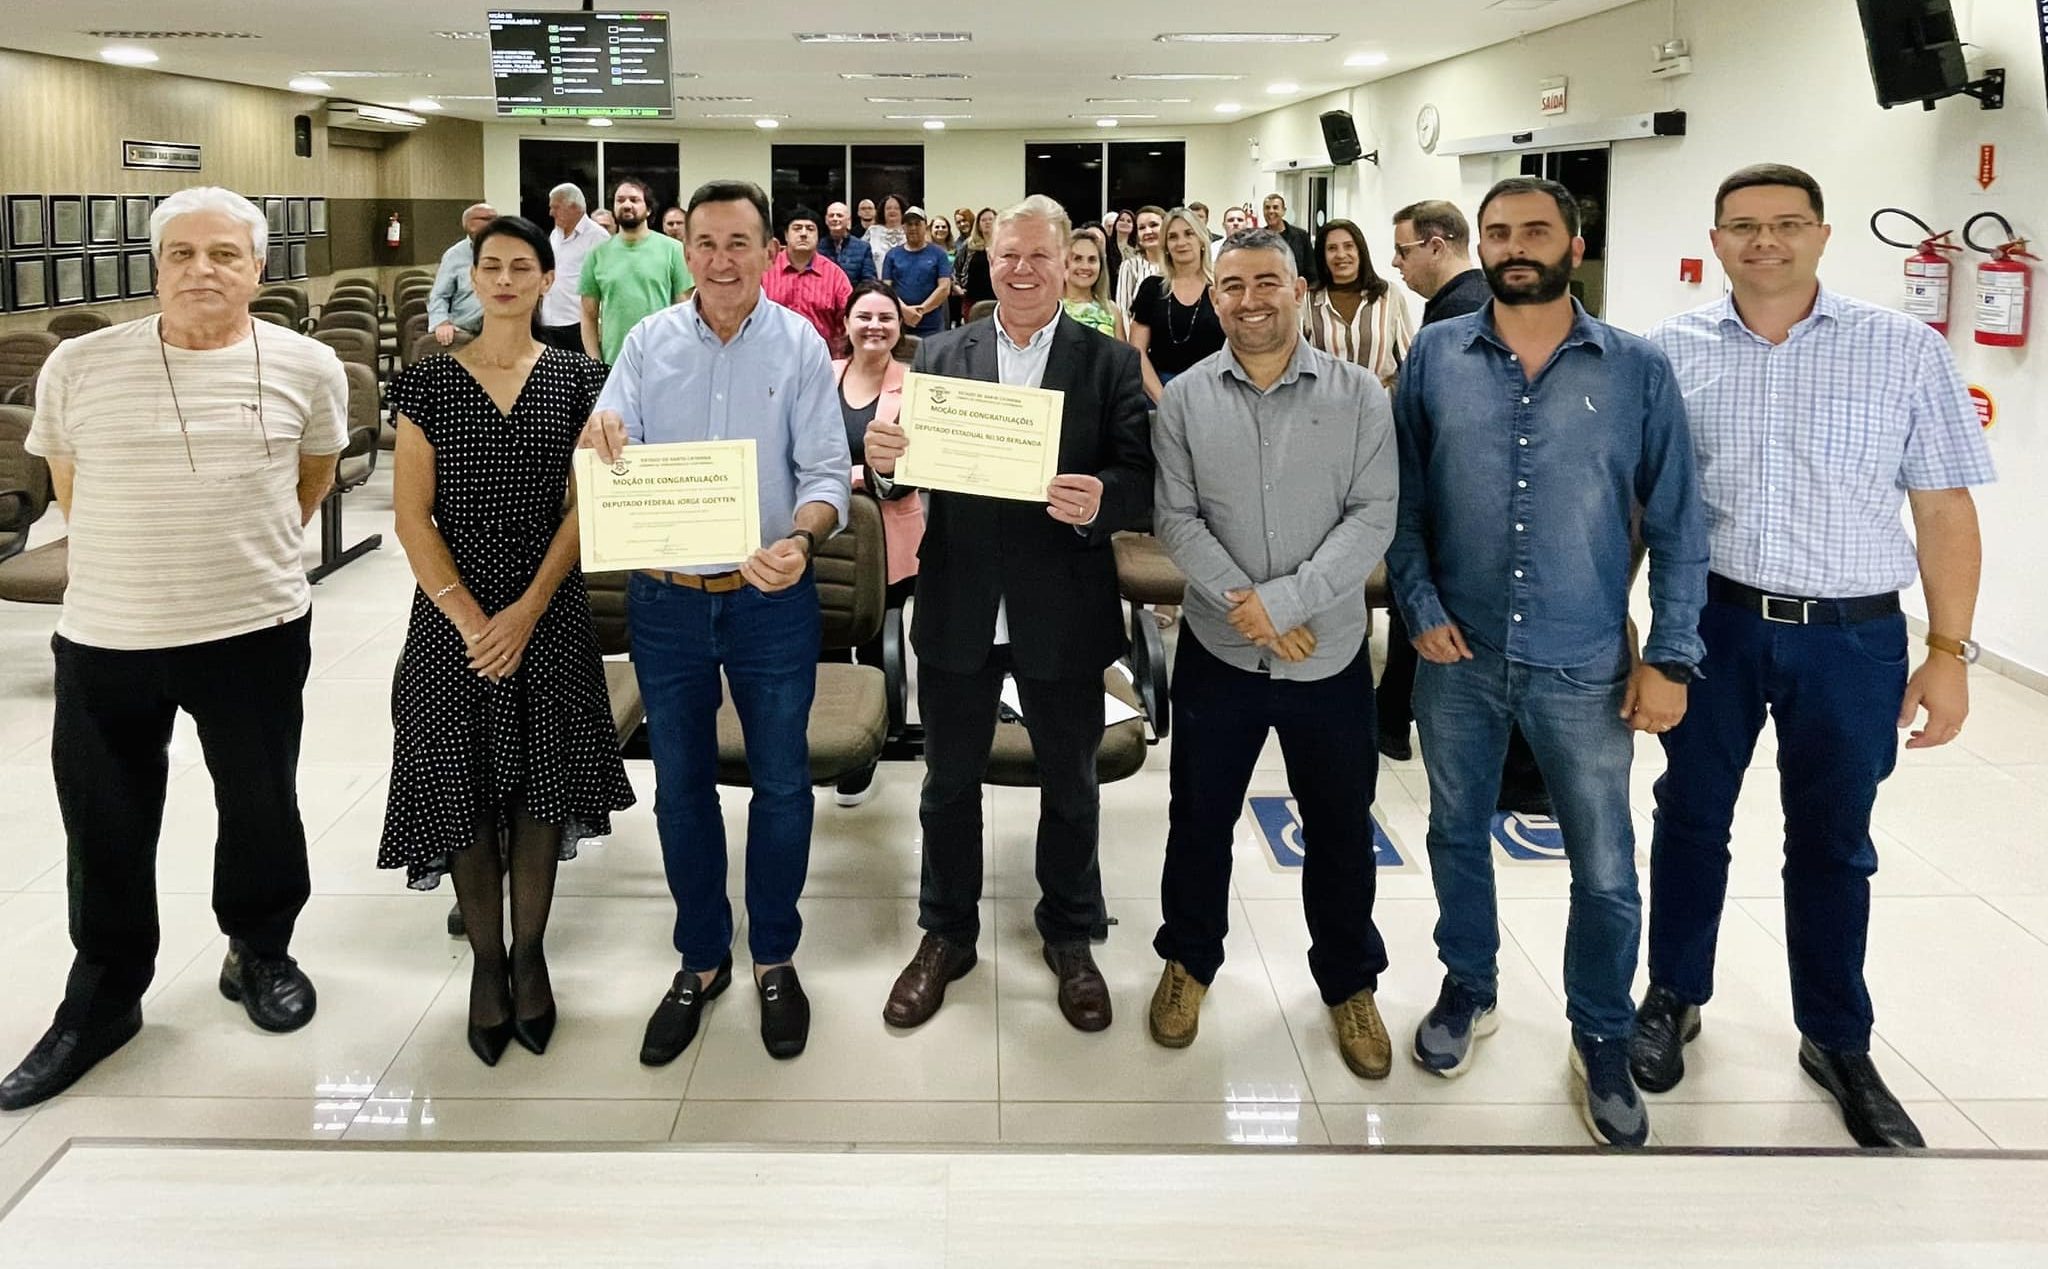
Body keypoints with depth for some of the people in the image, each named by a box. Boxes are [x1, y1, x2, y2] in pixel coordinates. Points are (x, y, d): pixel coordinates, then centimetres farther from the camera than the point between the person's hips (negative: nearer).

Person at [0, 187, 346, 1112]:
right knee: (105, 830, 11)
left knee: (262, 810, 13)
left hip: (257, 633, 0)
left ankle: (259, 956, 37)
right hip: (103, 639, 1)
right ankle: (102, 999, 29)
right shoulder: (77, 366, -3)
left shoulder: (305, 365, -4)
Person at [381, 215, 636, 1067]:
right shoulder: (429, 381, 1)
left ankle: (530, 952, 21)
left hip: (549, 609, 0)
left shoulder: (576, 379, 3)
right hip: (452, 610, 0)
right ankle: (486, 959, 20)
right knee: (463, 783, 3)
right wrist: (471, 619, -13)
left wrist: (527, 611, -12)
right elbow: (412, 516, -3)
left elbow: (586, 505, -2)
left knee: (540, 781, 3)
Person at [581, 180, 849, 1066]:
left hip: (772, 598, -1)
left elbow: (828, 474, -9)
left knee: (781, 783, 9)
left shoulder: (799, 344, -5)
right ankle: (701, 959, 31)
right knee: (681, 786, 13)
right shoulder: (648, 342, 0)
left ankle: (774, 958, 29)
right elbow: (610, 455, -4)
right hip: (666, 601, 2)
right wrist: (600, 433, -28)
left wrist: (801, 538, -29)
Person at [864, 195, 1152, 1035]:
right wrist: (884, 462, -21)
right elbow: (909, 476, 1)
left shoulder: (1110, 364, -3)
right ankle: (945, 935, 35)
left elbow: (1144, 481, -10)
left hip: (1062, 613, -1)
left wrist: (1101, 500, -30)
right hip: (958, 610, 2)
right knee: (949, 782, 15)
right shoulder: (939, 355, 3)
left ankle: (1070, 937, 35)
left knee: (1070, 784, 15)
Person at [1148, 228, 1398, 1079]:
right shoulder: (1183, 400, -1)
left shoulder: (1359, 396, -4)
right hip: (1217, 650, 1)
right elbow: (1176, 519, -5)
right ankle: (1189, 960, 36)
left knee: (1340, 827, 12)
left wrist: (1283, 600, -18)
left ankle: (1350, 982, 32)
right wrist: (1246, 606, -16)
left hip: (1331, 654, 0)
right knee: (1199, 818, 14)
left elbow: (1373, 517, -10)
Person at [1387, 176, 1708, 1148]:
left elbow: (1677, 524, -2)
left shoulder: (1638, 370, -4)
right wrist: (1419, 605, -8)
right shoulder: (1435, 356, -2)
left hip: (1586, 668, -1)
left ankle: (1601, 1042, 28)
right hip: (1459, 658, 2)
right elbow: (1400, 496, 3)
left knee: (1606, 872, 6)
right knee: (1457, 834, 18)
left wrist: (1670, 656, -6)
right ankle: (1468, 989, 41)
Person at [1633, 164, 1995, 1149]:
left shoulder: (1905, 351, -3)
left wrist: (1948, 651, -4)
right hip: (1711, 623, 1)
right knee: (1691, 819, 14)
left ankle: (1837, 1041, 29)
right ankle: (1673, 997, 34)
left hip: (1852, 637, 0)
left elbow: (1943, 509, -1)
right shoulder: (1669, 353, -1)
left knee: (1832, 842, 12)